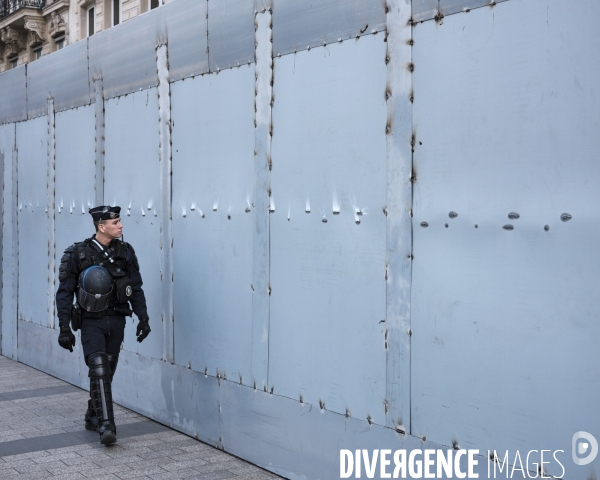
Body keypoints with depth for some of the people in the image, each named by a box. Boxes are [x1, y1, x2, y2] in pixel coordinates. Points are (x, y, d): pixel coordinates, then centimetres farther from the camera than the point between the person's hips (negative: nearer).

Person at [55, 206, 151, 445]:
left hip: (116, 320, 4)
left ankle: (93, 417, 30)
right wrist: (64, 328, -8)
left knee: (107, 372, 11)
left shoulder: (125, 252, 0)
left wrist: (143, 317, -1)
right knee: (99, 370, -17)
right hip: (91, 321, -4)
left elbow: (136, 288, 7)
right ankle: (106, 426, -17)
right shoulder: (78, 254, -9)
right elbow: (64, 293, -4)